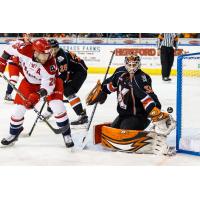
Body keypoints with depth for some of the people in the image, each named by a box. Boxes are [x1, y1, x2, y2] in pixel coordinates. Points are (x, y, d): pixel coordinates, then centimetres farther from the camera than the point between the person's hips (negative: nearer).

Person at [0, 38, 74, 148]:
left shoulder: (50, 65, -37)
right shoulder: (25, 50, -32)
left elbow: (48, 86, -33)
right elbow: (10, 50, -10)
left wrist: (37, 95, -46)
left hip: (49, 81, -3)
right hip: (29, 82, 3)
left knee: (57, 105, -21)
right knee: (19, 107, 2)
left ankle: (66, 134, -4)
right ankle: (14, 133, 28)